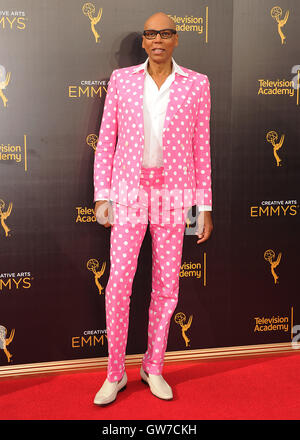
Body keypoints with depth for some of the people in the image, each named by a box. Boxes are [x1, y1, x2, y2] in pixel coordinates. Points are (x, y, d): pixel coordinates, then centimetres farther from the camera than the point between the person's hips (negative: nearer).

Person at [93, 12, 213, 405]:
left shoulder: (196, 84, 2)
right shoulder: (122, 79, 3)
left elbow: (201, 147, 3)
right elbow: (107, 140, 4)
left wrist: (205, 207, -1)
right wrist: (101, 196, -3)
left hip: (172, 192, 1)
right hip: (130, 189, 0)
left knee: (167, 283, 3)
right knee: (119, 280, -7)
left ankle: (153, 366, 22)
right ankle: (115, 373, 10)